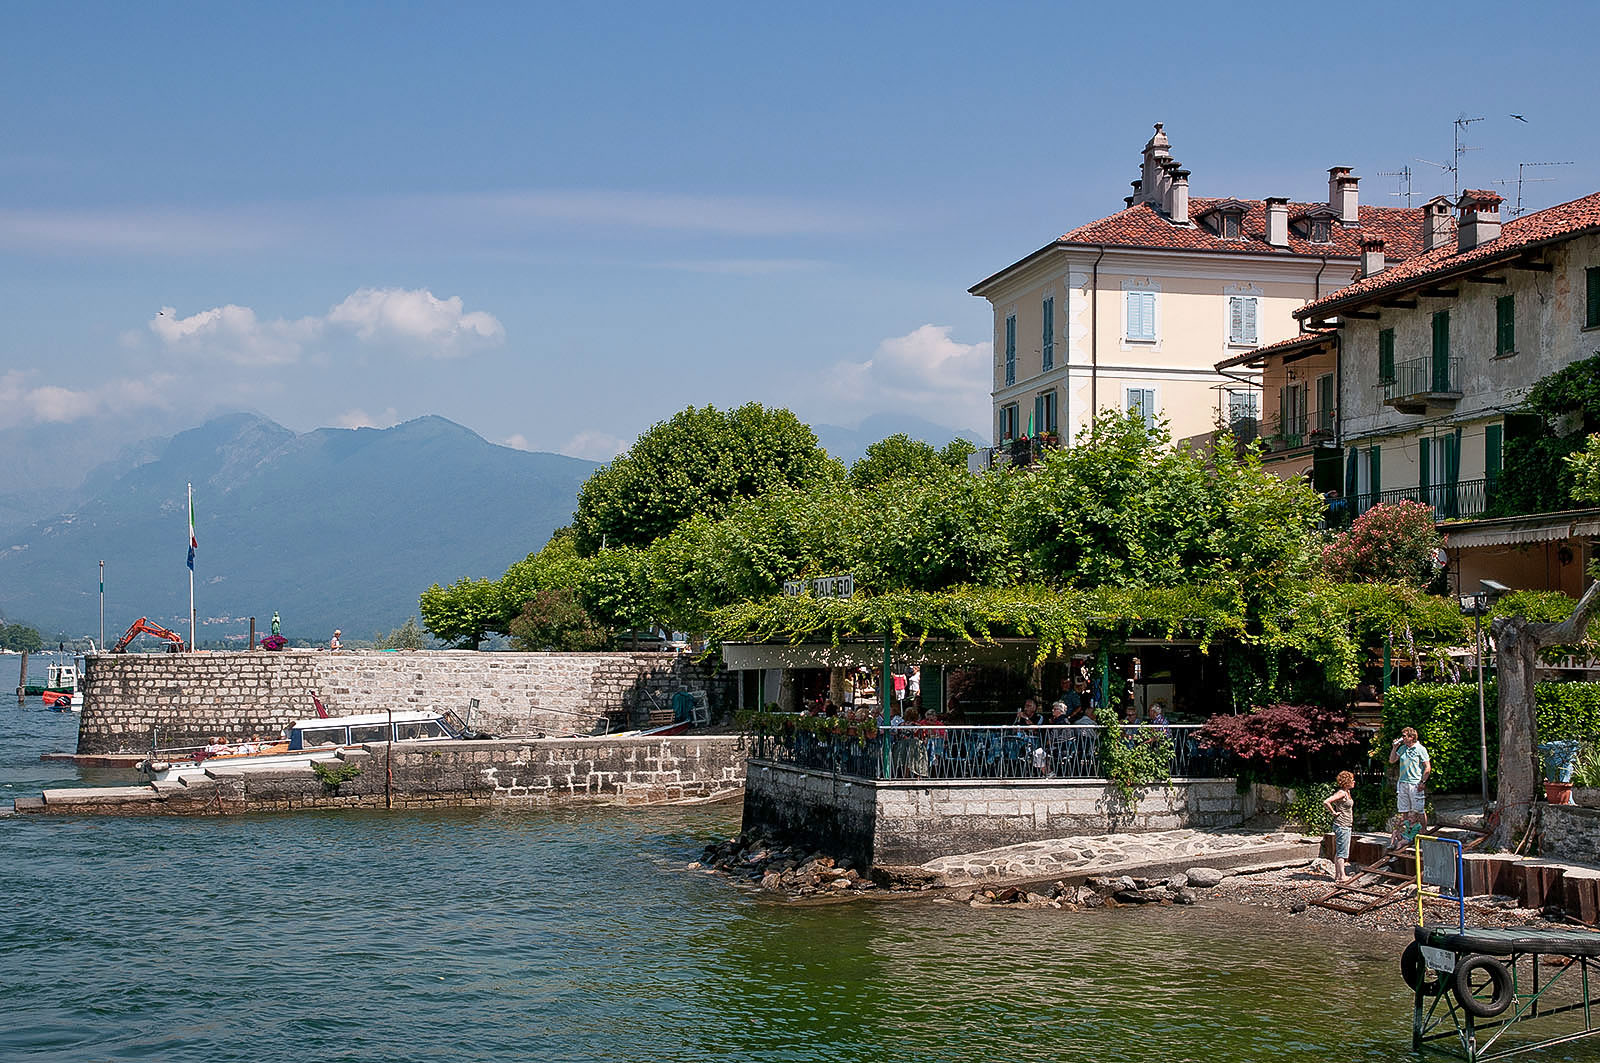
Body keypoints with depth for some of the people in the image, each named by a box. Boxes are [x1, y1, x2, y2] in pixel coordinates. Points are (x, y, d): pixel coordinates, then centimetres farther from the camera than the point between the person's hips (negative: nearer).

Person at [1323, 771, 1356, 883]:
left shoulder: (1347, 792, 11)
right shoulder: (1341, 793, -17)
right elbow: (1326, 802, -26)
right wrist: (1333, 813, -17)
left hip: (1346, 826, 9)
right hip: (1342, 826, -9)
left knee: (1338, 852, 12)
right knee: (1341, 853, -8)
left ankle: (1337, 876, 17)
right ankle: (1341, 877, -8)